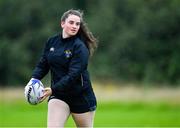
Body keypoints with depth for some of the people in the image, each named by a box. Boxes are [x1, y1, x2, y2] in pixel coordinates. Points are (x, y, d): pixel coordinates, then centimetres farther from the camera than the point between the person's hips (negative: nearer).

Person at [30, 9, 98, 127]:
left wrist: (53, 89, -28)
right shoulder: (52, 42, 3)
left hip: (81, 97, -4)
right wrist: (34, 79, -11)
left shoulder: (80, 47, -15)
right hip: (58, 96, 4)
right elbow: (43, 64, 8)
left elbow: (73, 74, -23)